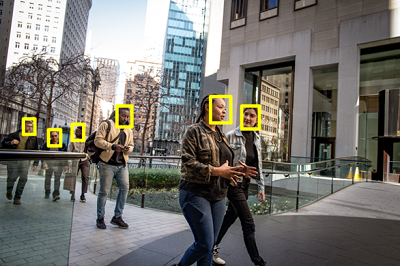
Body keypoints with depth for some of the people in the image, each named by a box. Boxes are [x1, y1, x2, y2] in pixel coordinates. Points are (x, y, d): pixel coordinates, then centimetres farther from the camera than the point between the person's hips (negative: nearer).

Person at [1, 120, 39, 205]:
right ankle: (9, 190, 35)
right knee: (12, 177, 1)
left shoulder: (33, 138, 10)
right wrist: (10, 143, -14)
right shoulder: (14, 135, 6)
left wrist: (35, 163, 8)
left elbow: (35, 151, 13)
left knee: (23, 179, -7)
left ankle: (17, 198, 6)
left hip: (25, 160, 1)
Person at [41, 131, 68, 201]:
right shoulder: (46, 144, 6)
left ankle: (56, 194, -12)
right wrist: (44, 163, -6)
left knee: (57, 179, -8)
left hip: (59, 164, -2)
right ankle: (47, 193, 27)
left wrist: (65, 165, 2)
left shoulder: (62, 145, 4)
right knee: (48, 178, 10)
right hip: (49, 163, 2)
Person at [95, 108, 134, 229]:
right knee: (104, 191, 1)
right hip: (107, 164, -5)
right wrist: (113, 146, -23)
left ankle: (117, 217, 13)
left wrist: (128, 149, -6)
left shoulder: (128, 130, 16)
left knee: (124, 188, 0)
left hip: (122, 165, 5)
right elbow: (98, 140, -10)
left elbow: (131, 145, 19)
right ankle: (100, 218, 18)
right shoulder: (106, 125, -2)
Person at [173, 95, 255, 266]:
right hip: (196, 194, -7)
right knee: (204, 244, -5)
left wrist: (237, 170, -1)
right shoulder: (194, 132, -7)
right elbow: (188, 163, -16)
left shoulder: (221, 136, 16)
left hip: (218, 196, 7)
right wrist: (217, 171, -22)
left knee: (210, 245, 12)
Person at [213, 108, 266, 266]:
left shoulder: (256, 139, 8)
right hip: (233, 183, -7)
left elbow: (258, 166, 13)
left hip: (245, 184, 7)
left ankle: (212, 249, 32)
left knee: (230, 217, 15)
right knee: (248, 224, -5)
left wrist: (261, 187, 11)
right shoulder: (231, 136, -11)